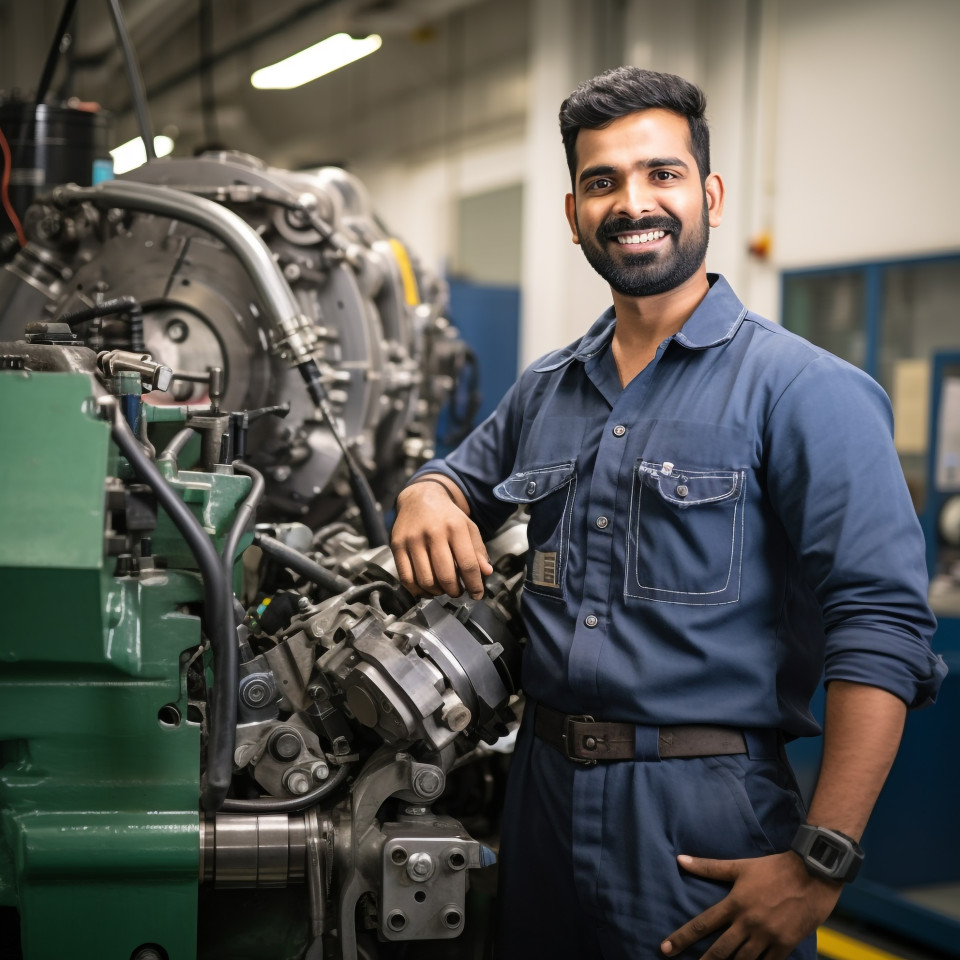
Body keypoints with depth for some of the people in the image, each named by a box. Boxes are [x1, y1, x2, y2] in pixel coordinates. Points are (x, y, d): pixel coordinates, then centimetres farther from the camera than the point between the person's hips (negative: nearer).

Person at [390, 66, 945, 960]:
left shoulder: (803, 391, -10)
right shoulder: (545, 390, 11)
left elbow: (881, 631, -16)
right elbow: (465, 476, 28)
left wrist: (821, 862, -22)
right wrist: (426, 498, 1)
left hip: (703, 817, -5)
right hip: (544, 788, 6)